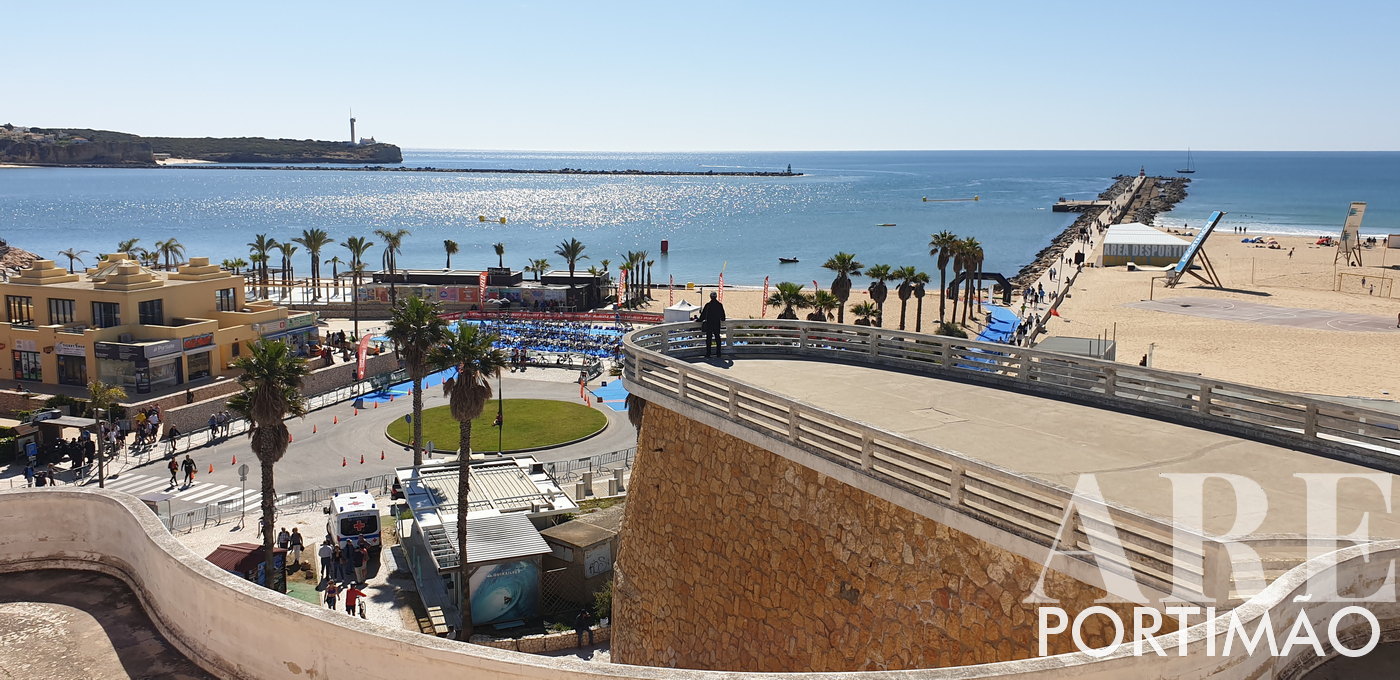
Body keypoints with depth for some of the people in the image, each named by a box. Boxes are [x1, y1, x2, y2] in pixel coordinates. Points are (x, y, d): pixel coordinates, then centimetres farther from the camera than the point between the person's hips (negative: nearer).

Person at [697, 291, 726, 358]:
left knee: (708, 338, 3)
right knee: (717, 338, 9)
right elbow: (722, 314, 8)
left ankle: (708, 353, 2)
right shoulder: (720, 305, -2)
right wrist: (722, 321, 25)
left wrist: (700, 320, 11)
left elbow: (703, 314, -4)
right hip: (717, 324, 2)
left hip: (709, 324, -2)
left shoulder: (707, 305, -10)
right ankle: (718, 353, 11)